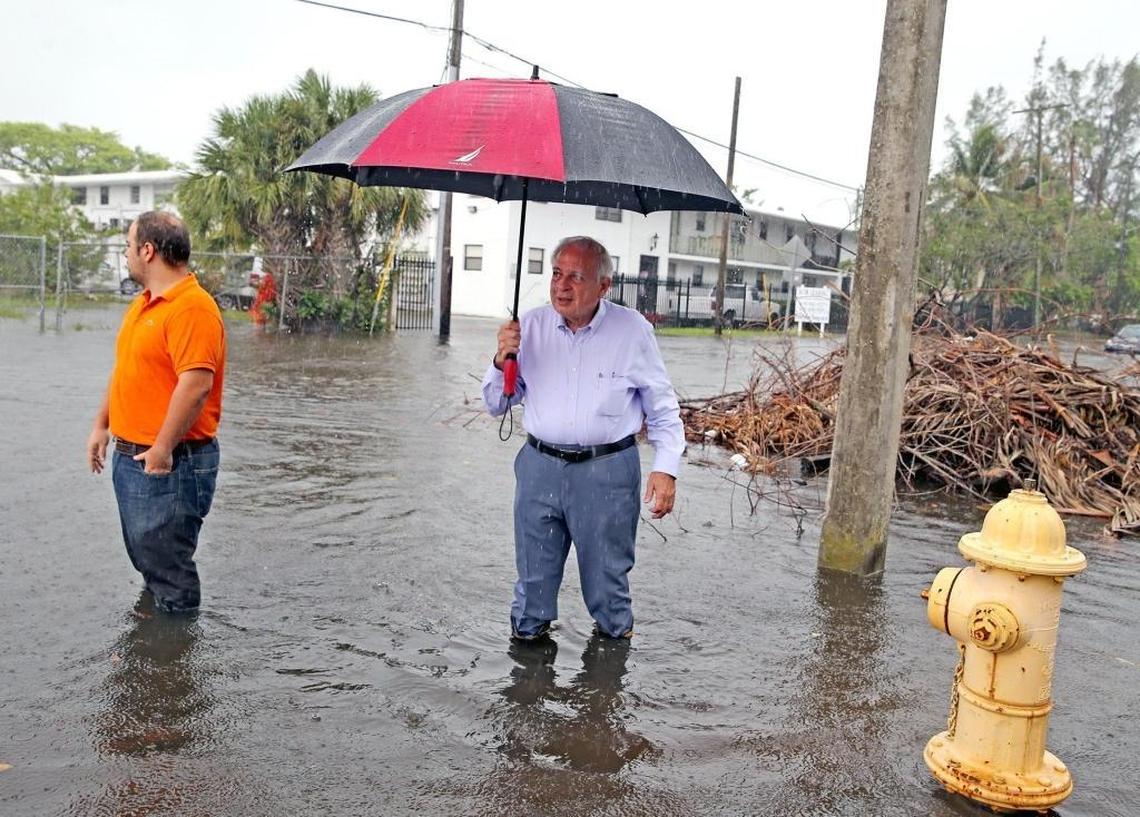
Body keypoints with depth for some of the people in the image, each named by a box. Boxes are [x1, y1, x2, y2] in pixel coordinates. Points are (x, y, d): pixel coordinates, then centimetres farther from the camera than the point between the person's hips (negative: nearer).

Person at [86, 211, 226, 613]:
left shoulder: (192, 308, -19)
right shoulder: (143, 303, 14)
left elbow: (196, 384, -26)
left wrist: (162, 449, -24)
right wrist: (102, 425, 19)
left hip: (169, 463, -10)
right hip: (130, 457, 10)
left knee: (166, 567, 0)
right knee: (146, 559, 21)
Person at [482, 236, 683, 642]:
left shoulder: (633, 330, -3)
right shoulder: (531, 326, 3)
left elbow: (663, 409, 4)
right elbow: (497, 404, 9)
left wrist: (666, 468, -5)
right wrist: (503, 360, -9)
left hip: (607, 471, -2)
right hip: (540, 467, 2)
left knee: (607, 575, 10)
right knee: (534, 574, 13)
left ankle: (615, 634, 33)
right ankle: (527, 633, 33)